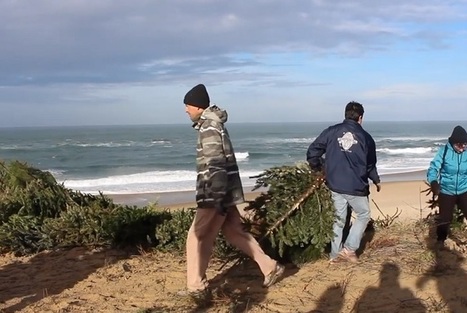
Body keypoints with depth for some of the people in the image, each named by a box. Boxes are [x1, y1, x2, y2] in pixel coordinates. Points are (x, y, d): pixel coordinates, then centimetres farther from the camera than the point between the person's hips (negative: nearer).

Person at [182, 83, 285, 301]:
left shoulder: (209, 127, -16)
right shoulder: (210, 124, 16)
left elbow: (216, 166, -22)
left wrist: (214, 200, -24)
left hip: (218, 194, -10)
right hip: (223, 192, 10)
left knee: (198, 237, -3)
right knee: (235, 232, 17)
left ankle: (196, 288, 4)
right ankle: (270, 267, 22)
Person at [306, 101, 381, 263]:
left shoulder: (331, 131, 1)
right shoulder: (365, 137, 0)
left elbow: (312, 151, -3)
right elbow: (370, 164, 8)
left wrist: (317, 169, 15)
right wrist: (376, 180, 27)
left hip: (335, 185, 3)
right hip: (356, 186, -3)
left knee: (338, 219, 14)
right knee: (363, 214, 16)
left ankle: (335, 254, 18)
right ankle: (349, 248, 6)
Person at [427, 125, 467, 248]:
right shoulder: (444, 151, -15)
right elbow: (433, 167, -17)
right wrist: (434, 182, -35)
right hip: (446, 192, -1)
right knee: (445, 218, 8)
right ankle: (440, 240, 32)